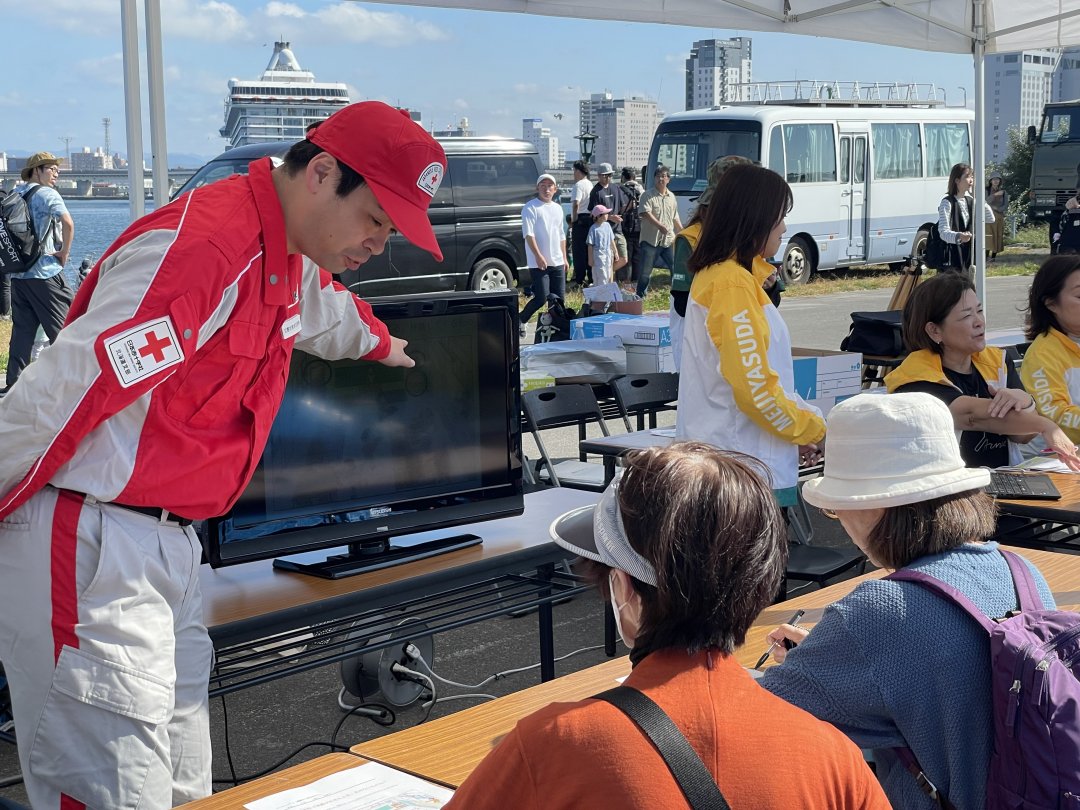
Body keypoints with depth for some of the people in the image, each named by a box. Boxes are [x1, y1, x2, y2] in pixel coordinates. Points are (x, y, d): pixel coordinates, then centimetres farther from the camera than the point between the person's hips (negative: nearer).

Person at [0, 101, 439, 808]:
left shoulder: (290, 261, 13)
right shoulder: (202, 246, -19)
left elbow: (325, 311, 40)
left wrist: (379, 344, 59)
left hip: (168, 550, 9)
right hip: (90, 553, -9)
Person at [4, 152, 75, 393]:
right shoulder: (47, 194, -8)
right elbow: (68, 224, -24)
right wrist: (65, 252, -11)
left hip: (17, 272, 7)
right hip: (45, 273, -7)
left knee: (22, 330, 9)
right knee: (62, 327, 0)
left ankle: (14, 382, 7)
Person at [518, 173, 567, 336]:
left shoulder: (557, 208, 17)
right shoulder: (530, 208, -6)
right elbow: (528, 234, -13)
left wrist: (564, 258, 19)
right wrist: (538, 256, -20)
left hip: (557, 262, 7)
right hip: (539, 263, -7)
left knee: (559, 298, 5)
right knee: (542, 298, -10)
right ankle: (520, 321, 8)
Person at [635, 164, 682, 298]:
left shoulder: (672, 197, 14)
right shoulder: (648, 195, -5)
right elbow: (646, 213, -19)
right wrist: (660, 225, -31)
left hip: (669, 241, 5)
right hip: (650, 240, -5)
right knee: (645, 271, 2)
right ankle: (640, 296, 13)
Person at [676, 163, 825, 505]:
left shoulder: (712, 275, 15)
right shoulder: (733, 283, -15)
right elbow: (756, 388, -19)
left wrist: (800, 431, 18)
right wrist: (815, 430, -5)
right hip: (743, 467, -10)